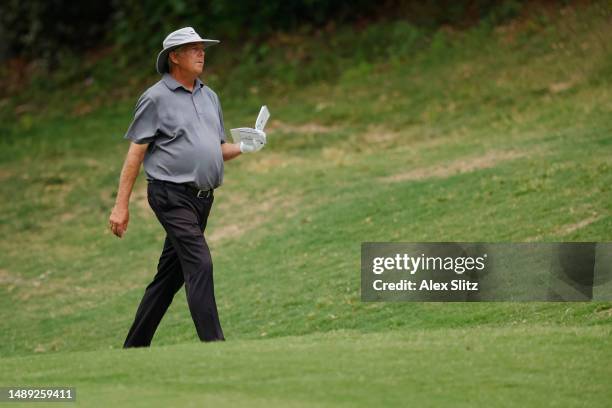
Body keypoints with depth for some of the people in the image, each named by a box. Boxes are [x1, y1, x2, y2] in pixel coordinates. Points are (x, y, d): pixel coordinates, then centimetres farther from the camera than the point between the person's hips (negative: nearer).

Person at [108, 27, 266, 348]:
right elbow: (136, 153, -6)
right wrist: (121, 206, -9)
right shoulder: (156, 98, -4)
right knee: (199, 265, -18)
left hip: (202, 198, 7)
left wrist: (244, 147, 0)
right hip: (172, 195, -7)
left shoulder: (209, 97, 17)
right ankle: (213, 345, -20)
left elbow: (217, 150, 23)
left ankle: (135, 346, 20)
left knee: (170, 275, 11)